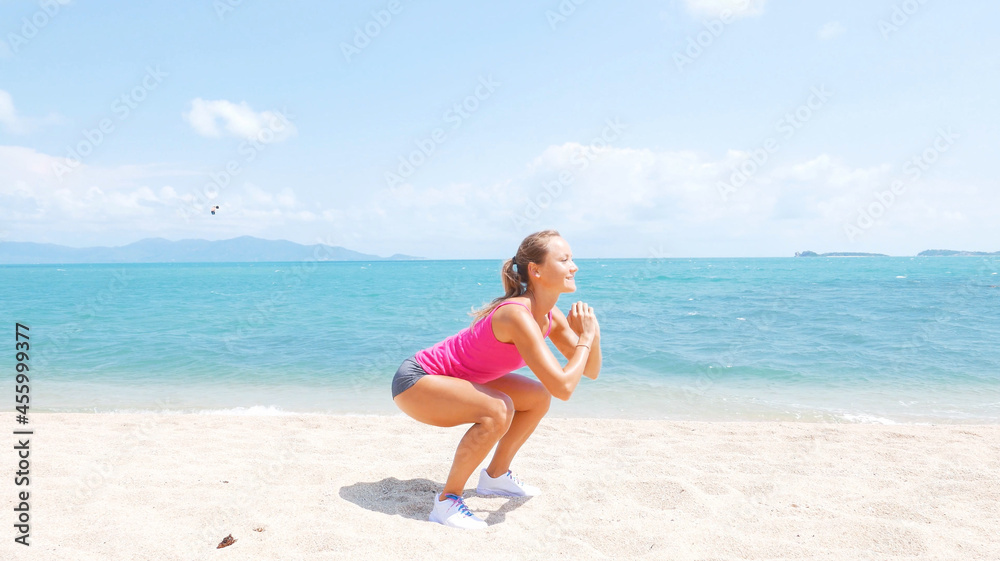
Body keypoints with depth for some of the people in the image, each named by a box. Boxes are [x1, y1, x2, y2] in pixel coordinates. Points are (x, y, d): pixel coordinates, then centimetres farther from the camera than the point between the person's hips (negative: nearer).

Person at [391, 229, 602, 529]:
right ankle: (446, 502, -12)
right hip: (415, 380, -9)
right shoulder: (518, 316, -31)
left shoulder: (549, 316, -4)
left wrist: (593, 334, -16)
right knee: (498, 410, -32)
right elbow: (563, 387, -37)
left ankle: (496, 476, 25)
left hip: (453, 377, 9)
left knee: (539, 397, 8)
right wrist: (585, 338, -23)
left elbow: (591, 371, 2)